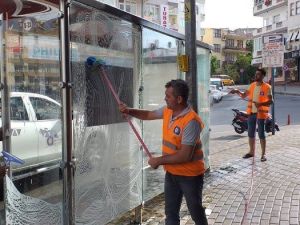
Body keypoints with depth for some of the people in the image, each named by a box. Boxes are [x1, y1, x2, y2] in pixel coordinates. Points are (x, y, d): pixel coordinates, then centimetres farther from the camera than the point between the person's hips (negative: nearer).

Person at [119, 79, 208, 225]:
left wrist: (159, 161, -21)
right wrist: (129, 111, -2)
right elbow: (149, 115, 16)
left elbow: (185, 155, -30)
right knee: (170, 213, 19)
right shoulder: (167, 111, -3)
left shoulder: (191, 121, -29)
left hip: (190, 175, -8)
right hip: (171, 172, 8)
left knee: (196, 213, 12)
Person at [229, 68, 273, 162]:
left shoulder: (267, 87, -10)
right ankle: (251, 152, 24)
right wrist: (237, 91, -3)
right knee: (251, 134, 12)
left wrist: (261, 104, -29)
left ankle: (263, 154, 7)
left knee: (261, 134, -1)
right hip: (251, 113, 6)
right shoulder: (252, 85, 8)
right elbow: (244, 95, 16)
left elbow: (271, 101, -13)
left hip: (260, 113, -6)